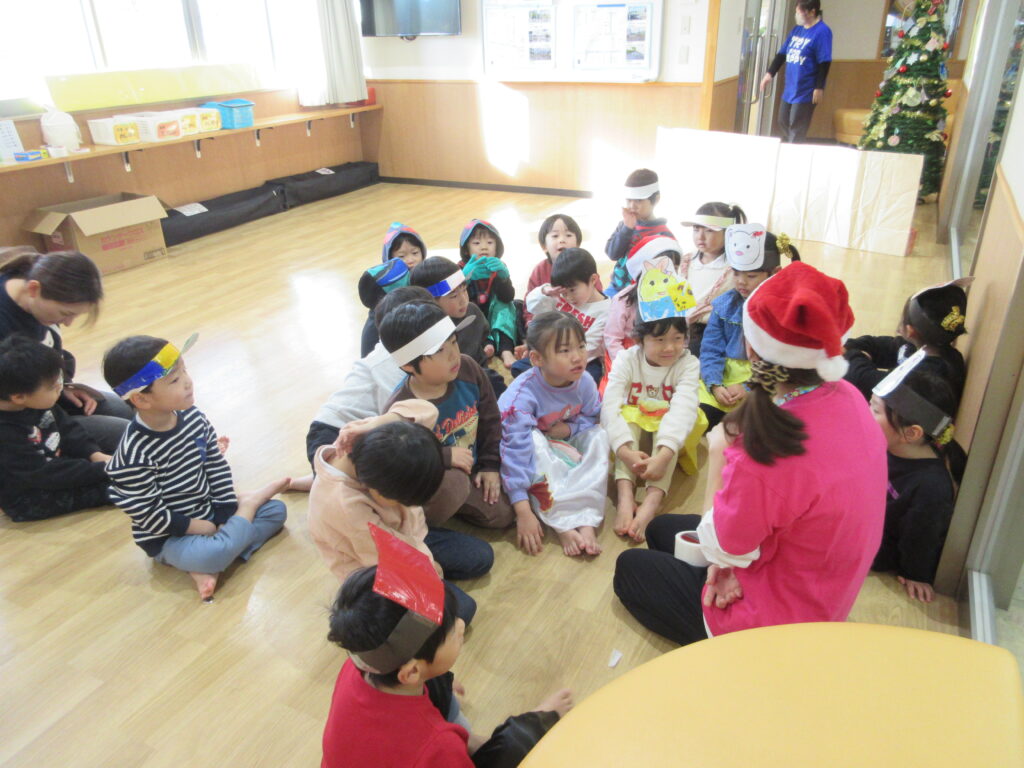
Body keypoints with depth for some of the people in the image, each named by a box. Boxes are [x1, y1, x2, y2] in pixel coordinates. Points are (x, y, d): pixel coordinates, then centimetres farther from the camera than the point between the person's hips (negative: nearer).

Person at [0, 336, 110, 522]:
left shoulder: (36, 403, -7)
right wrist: (101, 470, -27)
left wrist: (94, 453, -9)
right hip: (27, 501, -9)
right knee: (113, 484, -21)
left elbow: (67, 429, 6)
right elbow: (45, 475, -30)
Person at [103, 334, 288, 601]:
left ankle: (206, 564, -12)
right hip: (168, 537, -7)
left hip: (209, 513, 7)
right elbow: (149, 515, -20)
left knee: (277, 509, 3)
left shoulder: (192, 416, -6)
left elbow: (216, 465, 2)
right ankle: (250, 502, -3)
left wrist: (227, 514, -4)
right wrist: (200, 527, -16)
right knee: (213, 554, -35)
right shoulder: (134, 454, -25)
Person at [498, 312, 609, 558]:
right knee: (535, 439, -35)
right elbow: (516, 451, -39)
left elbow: (592, 417, 4)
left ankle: (587, 521, -28)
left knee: (598, 436, -17)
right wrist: (523, 512, -43)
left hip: (564, 448, 5)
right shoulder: (522, 394, -34)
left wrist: (569, 429, -21)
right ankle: (563, 525, -33)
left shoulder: (584, 382, -16)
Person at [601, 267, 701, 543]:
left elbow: (683, 409, -32)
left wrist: (664, 455, -49)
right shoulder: (627, 360, -13)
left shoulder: (688, 364, -15)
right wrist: (625, 450, -43)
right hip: (633, 434, 1)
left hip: (668, 438, 0)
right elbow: (610, 406, -25)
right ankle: (625, 495, -46)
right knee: (628, 417, -31)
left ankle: (652, 502, -49)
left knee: (669, 428, -33)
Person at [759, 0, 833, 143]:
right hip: (789, 90, 8)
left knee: (797, 131, -3)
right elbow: (782, 54, 17)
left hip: (805, 92, -8)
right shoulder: (797, 29, 11)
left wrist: (819, 88, -19)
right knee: (783, 123, 15)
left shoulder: (822, 32, -12)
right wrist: (770, 73, 11)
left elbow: (824, 63, -16)